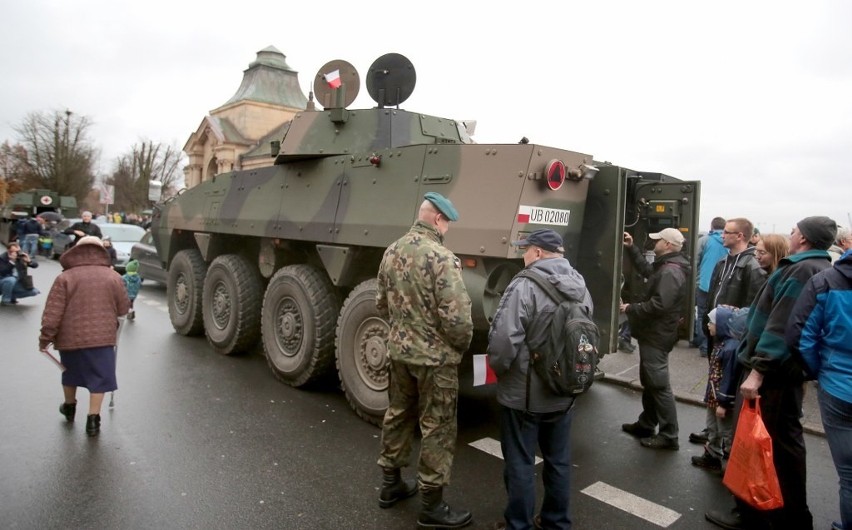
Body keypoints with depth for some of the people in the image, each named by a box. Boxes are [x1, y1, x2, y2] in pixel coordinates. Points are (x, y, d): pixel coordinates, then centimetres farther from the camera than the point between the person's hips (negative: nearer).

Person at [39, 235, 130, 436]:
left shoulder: (65, 277, -4)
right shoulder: (113, 277, -1)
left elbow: (53, 312, -8)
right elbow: (123, 309, 5)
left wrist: (46, 337, 0)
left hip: (70, 337, 1)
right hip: (102, 337, -1)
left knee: (70, 372, 23)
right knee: (99, 377, 6)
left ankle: (69, 407, 43)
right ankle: (93, 419, 4)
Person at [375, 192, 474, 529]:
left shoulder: (392, 251, 3)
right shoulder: (441, 257, -21)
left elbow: (381, 303, 11)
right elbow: (456, 316, -23)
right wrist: (462, 345, -5)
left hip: (398, 351, 8)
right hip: (435, 357, -7)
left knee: (397, 415, 21)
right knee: (438, 430, 6)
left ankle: (390, 484, 36)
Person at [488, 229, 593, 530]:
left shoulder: (526, 285, -20)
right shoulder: (580, 287, 5)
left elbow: (503, 339, -25)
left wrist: (498, 368, -7)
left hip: (523, 393, -7)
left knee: (520, 464, 8)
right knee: (559, 461, 19)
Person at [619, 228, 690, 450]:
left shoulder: (671, 272, -21)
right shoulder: (665, 266, 12)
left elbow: (659, 305, -29)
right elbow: (646, 270, 30)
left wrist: (631, 309, -18)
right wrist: (631, 248, 23)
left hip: (657, 336, -11)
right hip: (653, 333, 11)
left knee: (659, 384, -4)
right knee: (649, 382, 19)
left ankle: (669, 436, 4)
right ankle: (646, 425, 31)